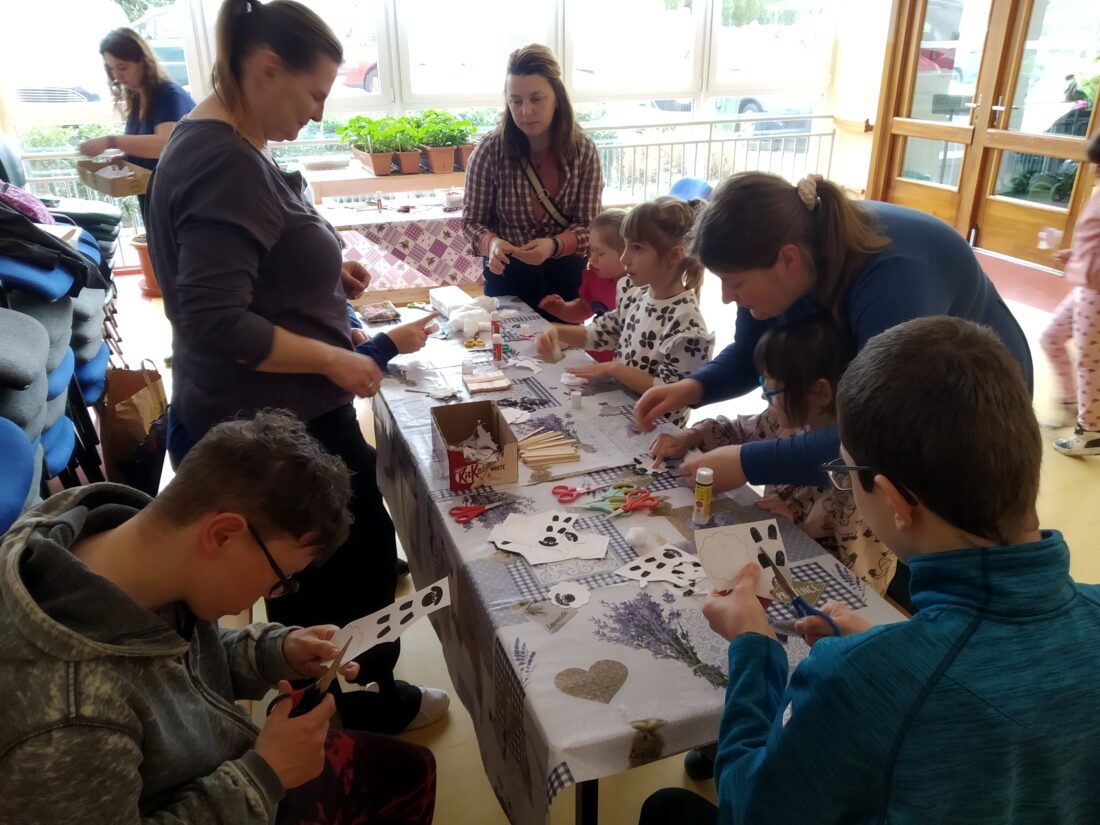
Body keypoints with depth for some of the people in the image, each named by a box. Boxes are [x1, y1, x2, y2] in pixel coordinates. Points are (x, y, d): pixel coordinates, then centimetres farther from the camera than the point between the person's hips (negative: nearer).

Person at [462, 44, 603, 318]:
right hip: (508, 275, -1)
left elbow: (588, 225, -11)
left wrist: (553, 245, -32)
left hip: (565, 275, 1)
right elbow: (472, 220, -7)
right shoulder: (490, 151, -15)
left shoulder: (583, 150, -11)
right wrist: (491, 243, -30)